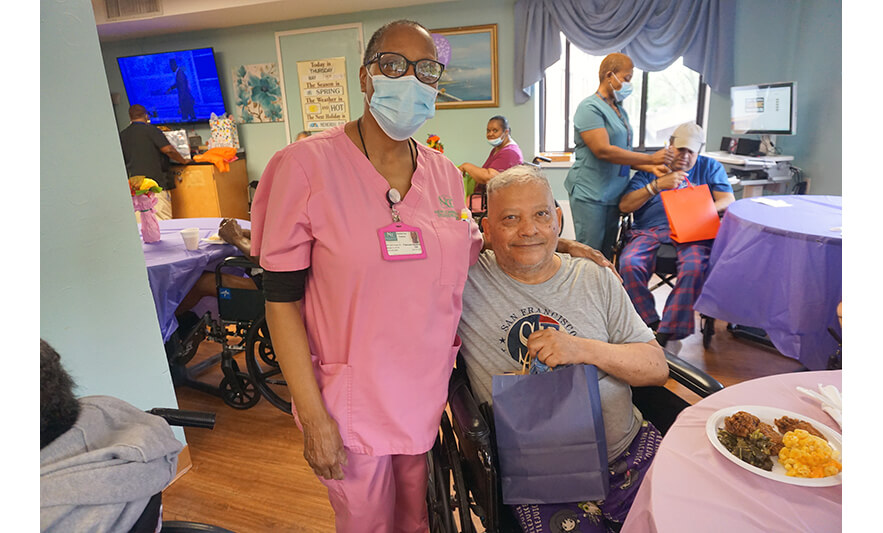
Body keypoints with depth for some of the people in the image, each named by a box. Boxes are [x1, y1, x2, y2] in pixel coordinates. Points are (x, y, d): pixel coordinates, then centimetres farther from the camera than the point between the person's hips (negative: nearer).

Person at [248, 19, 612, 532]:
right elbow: (282, 298, -14)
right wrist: (314, 418, -14)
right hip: (352, 403, -3)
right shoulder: (307, 164, -15)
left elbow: (467, 254, 14)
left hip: (429, 392, 4)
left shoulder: (445, 173, 0)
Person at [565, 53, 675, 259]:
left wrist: (651, 168, -1)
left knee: (607, 254, 10)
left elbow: (625, 152, 17)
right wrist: (650, 158, -17)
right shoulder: (590, 107, -9)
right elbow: (603, 150, -20)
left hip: (613, 194, 8)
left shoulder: (620, 110, 17)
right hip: (589, 194, -8)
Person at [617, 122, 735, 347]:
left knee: (694, 268, -35)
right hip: (650, 230, 1)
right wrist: (657, 185, -6)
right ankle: (650, 323, -17)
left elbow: (728, 201, 8)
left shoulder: (710, 168, 24)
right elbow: (624, 206, 7)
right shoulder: (651, 169, 20)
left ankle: (668, 331, -25)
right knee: (628, 264, -31)